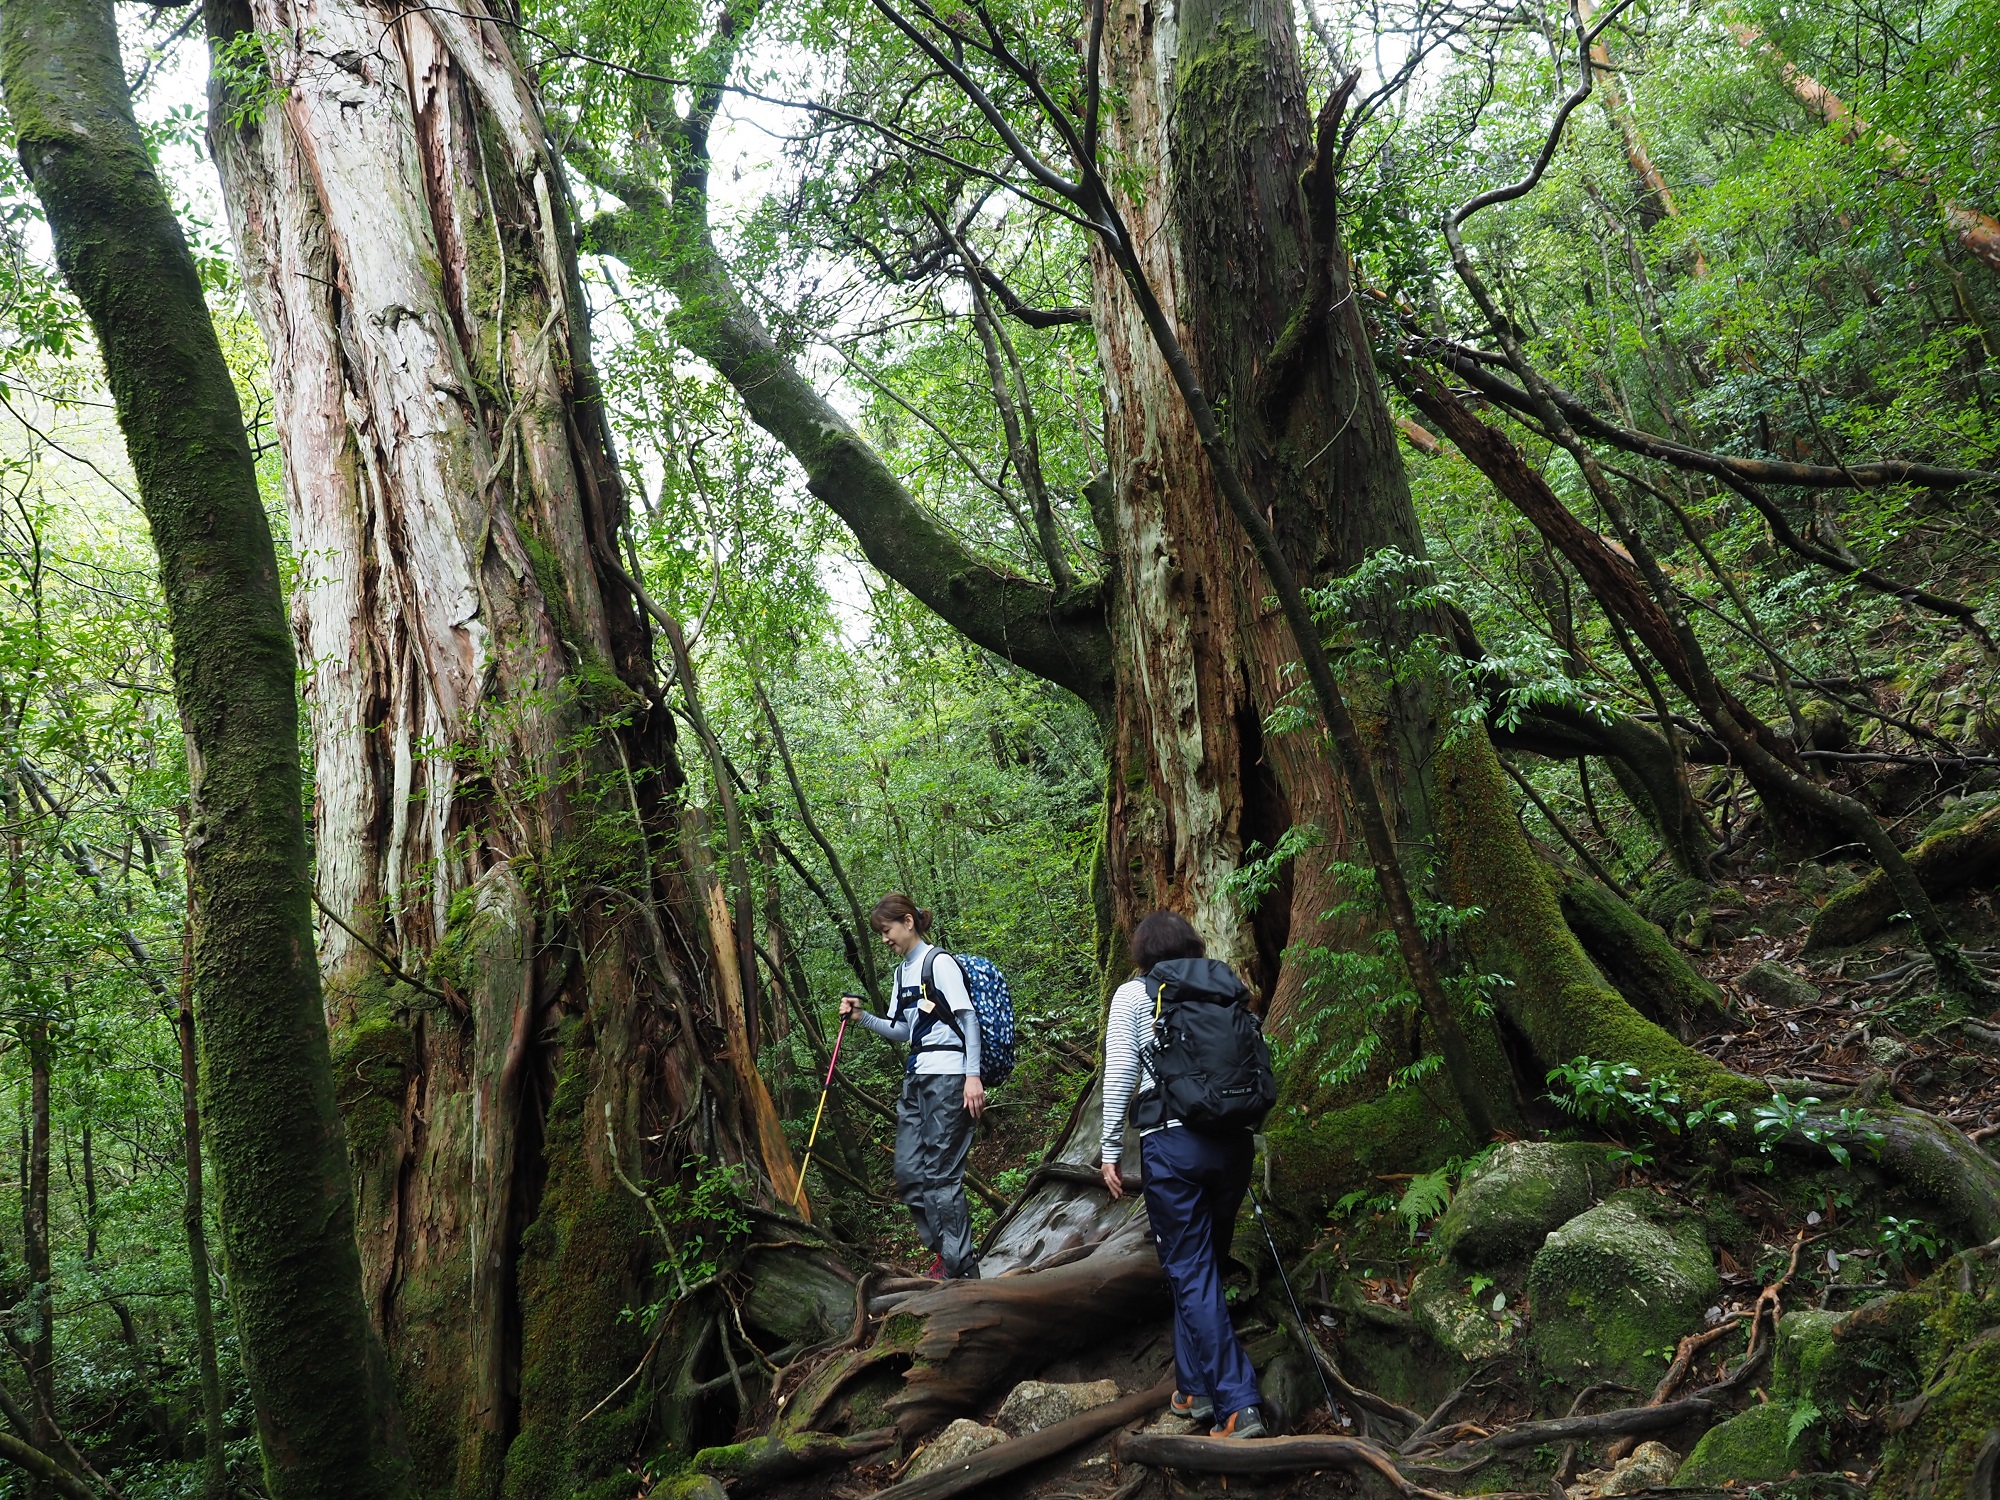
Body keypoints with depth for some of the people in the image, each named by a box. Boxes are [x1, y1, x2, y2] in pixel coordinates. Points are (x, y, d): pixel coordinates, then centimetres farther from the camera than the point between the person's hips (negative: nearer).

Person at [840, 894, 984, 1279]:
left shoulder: (939, 962, -7)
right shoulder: (901, 972, 18)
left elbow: (968, 1018, -12)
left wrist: (973, 1076, -19)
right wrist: (863, 1017, 4)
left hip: (948, 1077, -9)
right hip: (916, 1078, 9)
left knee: (940, 1173, -9)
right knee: (908, 1173, 7)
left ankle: (961, 1267, -2)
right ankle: (945, 1251, 19)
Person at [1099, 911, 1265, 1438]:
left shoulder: (1133, 995, 1)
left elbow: (1119, 1076, -4)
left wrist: (1110, 1150, 2)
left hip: (1171, 1142, -4)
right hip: (1232, 1138, 5)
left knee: (1191, 1273, 1)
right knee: (1202, 1264, 18)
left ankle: (1237, 1406, -4)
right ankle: (1195, 1388, 26)